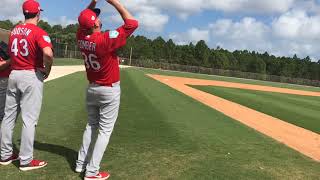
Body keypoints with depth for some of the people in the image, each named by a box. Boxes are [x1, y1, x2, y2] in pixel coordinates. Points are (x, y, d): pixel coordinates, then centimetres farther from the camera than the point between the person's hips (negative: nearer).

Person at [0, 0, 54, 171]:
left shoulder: (14, 30, 10)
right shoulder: (39, 32, -12)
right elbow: (48, 53, -28)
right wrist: (47, 69, -13)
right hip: (31, 76, -7)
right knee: (29, 119, -1)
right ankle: (26, 160, 5)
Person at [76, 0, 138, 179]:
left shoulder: (81, 37, -5)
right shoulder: (106, 39, -25)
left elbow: (84, 20, 17)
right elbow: (132, 23, -23)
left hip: (91, 88, 7)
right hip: (110, 91, -7)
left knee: (91, 126, 21)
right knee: (105, 130, 2)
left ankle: (81, 163, 27)